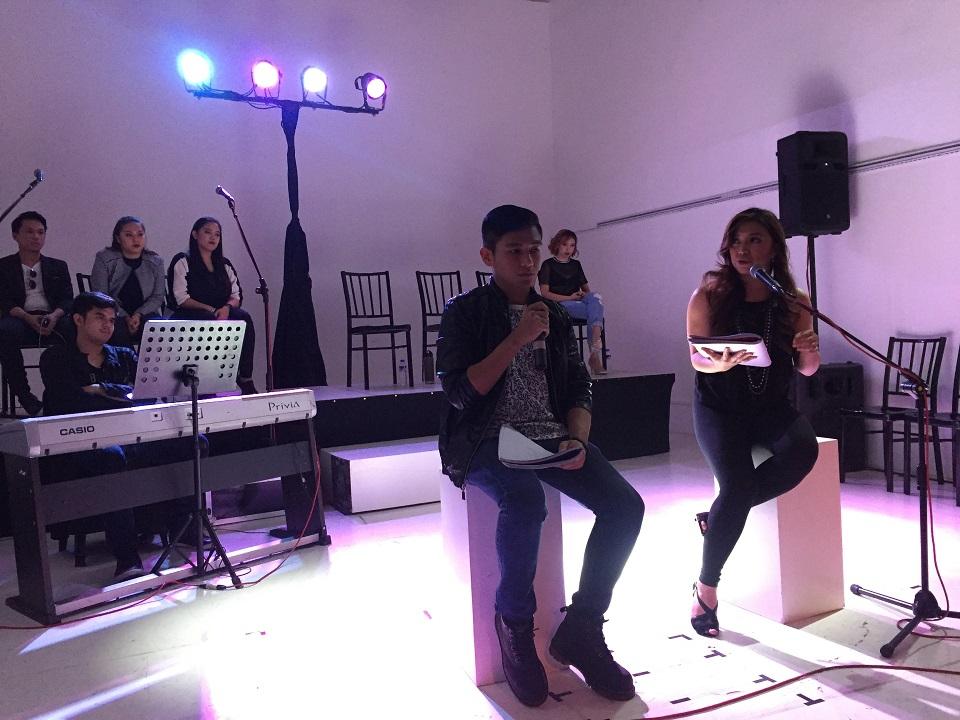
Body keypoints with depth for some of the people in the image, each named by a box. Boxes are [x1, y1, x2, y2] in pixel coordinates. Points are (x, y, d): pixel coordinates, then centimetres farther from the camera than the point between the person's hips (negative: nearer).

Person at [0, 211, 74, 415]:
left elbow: (67, 299, 10)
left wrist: (54, 315, -14)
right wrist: (28, 317, -18)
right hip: (21, 320, -1)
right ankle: (25, 397, -29)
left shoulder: (58, 266, 23)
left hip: (53, 319, 1)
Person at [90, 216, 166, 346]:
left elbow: (158, 297, 4)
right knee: (120, 332, -35)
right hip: (114, 316, -2)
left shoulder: (155, 262, 9)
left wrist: (138, 315, -14)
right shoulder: (104, 259, 3)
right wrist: (125, 317, -16)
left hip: (144, 314, 2)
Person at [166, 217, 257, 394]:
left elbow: (236, 296, 11)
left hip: (222, 314, 4)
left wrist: (227, 308, -13)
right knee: (212, 322, -36)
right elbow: (182, 299, -7)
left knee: (244, 318, -27)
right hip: (189, 316, -4)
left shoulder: (224, 265, 20)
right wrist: (212, 310, -18)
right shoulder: (183, 262, 4)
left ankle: (246, 379, -31)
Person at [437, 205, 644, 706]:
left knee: (625, 505, -18)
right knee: (525, 499, -36)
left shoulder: (555, 316, 16)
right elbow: (460, 393, -9)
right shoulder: (465, 312, 2)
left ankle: (580, 631, -2)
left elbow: (579, 391, 14)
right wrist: (518, 339, -13)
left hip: (551, 438, 5)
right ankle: (514, 626, -10)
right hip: (487, 440, -5)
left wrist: (576, 441, -6)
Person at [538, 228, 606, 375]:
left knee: (595, 297, -32)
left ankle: (595, 352, -43)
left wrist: (584, 295, -2)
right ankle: (596, 350, -37)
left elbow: (586, 288, 24)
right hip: (559, 305, -4)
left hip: (579, 302, 5)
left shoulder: (576, 265, 24)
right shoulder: (548, 265, 7)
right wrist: (569, 298, -12)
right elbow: (545, 293, -3)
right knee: (596, 310, -29)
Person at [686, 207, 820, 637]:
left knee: (803, 451, -30)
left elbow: (807, 370, 6)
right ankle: (706, 588, -6)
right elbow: (697, 359, -6)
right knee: (738, 483, -25)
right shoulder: (709, 295, -7)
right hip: (719, 407, -3)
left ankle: (718, 514, -11)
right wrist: (721, 363, -29)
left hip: (772, 406, 3)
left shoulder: (793, 301, 0)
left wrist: (810, 351, -18)